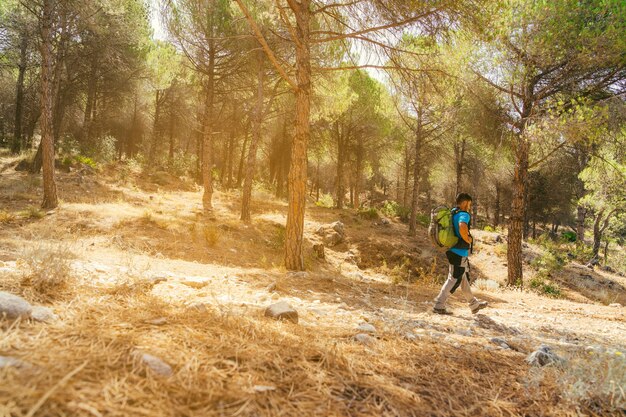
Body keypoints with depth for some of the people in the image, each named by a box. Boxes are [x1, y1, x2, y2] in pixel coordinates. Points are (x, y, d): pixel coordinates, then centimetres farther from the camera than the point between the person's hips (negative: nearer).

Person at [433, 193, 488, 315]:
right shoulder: (464, 215, -16)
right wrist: (468, 239, -20)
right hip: (460, 253, -10)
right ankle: (439, 306, -1)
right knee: (454, 279, -3)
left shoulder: (451, 213, 13)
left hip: (453, 250, 10)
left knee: (464, 279, 19)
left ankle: (474, 304, 33)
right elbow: (462, 228, -37)